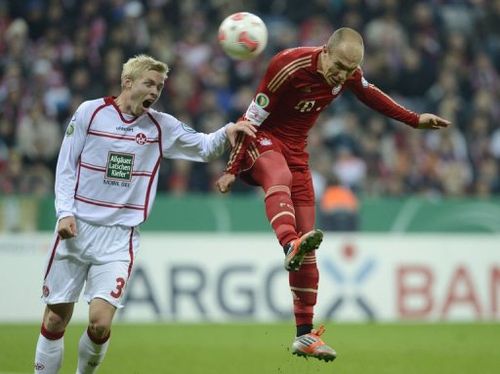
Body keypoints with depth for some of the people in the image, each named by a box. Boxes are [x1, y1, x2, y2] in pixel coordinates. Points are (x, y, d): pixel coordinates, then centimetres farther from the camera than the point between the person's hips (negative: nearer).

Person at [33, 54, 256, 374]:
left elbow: (205, 148, 6)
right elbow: (66, 166, 3)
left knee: (100, 323, -14)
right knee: (56, 318, 2)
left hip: (119, 237, 0)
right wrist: (65, 211, -8)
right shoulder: (90, 112, 0)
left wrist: (226, 132, -15)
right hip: (76, 228, 0)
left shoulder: (161, 127, 4)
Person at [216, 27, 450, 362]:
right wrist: (232, 170, -19)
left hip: (295, 149, 6)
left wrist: (414, 120, 20)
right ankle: (291, 246, -70)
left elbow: (370, 95, 17)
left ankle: (305, 335, 7)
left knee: (307, 244, 1)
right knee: (280, 176, -42)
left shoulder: (349, 73, -6)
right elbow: (252, 119, -20)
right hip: (262, 139, -6)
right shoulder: (289, 67, -25)